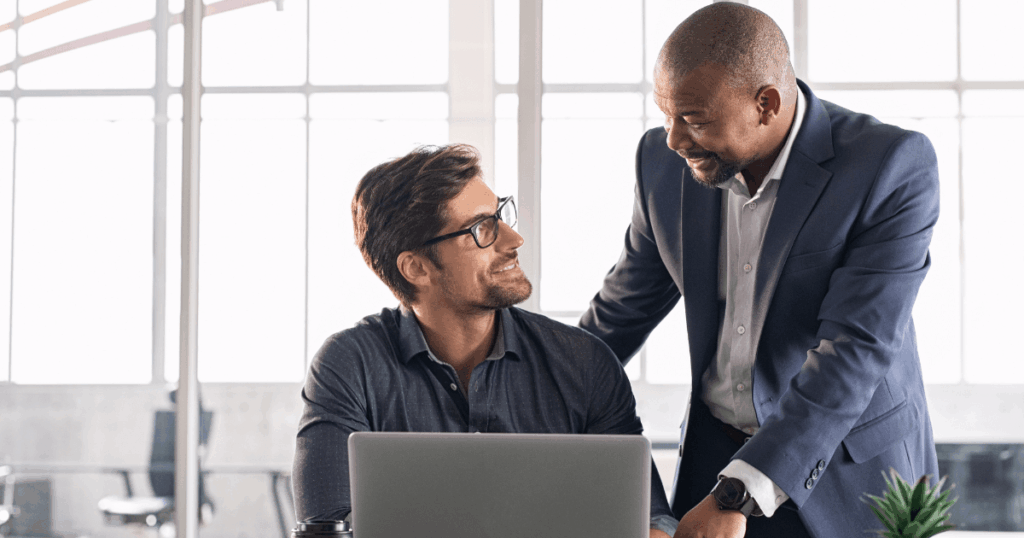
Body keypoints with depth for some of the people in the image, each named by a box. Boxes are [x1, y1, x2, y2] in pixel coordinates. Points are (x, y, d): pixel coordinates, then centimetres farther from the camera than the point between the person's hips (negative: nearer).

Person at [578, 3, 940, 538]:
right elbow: (625, 308, 9)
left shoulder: (892, 167, -19)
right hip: (714, 455, 4)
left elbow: (856, 349, -26)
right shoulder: (664, 161, -5)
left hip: (851, 472, -3)